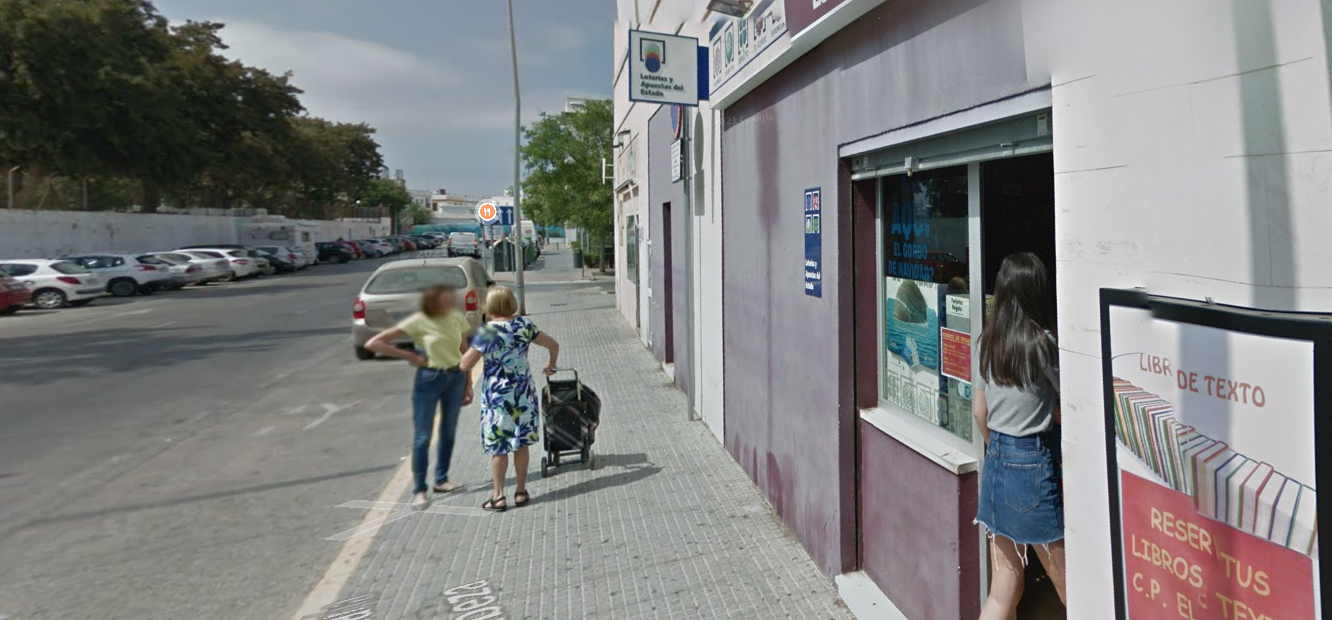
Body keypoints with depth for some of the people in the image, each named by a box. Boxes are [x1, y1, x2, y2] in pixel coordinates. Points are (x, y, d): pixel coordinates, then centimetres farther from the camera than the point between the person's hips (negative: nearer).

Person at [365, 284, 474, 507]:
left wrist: (468, 384, 6)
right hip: (429, 379, -4)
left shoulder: (458, 319, -1)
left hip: (456, 378, 4)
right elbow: (373, 343, -13)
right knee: (422, 436, 0)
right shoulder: (418, 322, -13)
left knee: (449, 432, 12)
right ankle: (419, 489, 9)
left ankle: (441, 480, 27)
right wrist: (410, 356, -12)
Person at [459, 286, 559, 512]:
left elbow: (465, 365, -13)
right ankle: (521, 491, 21)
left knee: (497, 446, 6)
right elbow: (553, 345, 4)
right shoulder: (525, 325, -2)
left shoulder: (486, 332, -14)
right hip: (523, 392, 4)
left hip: (497, 395, -4)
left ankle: (498, 496, 12)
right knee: (521, 443, 13)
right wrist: (551, 365, 23)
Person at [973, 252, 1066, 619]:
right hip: (1033, 462, -6)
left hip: (995, 463, 6)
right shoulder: (1040, 343, -14)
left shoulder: (986, 342, 3)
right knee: (1068, 585, 10)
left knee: (1004, 587, 13)